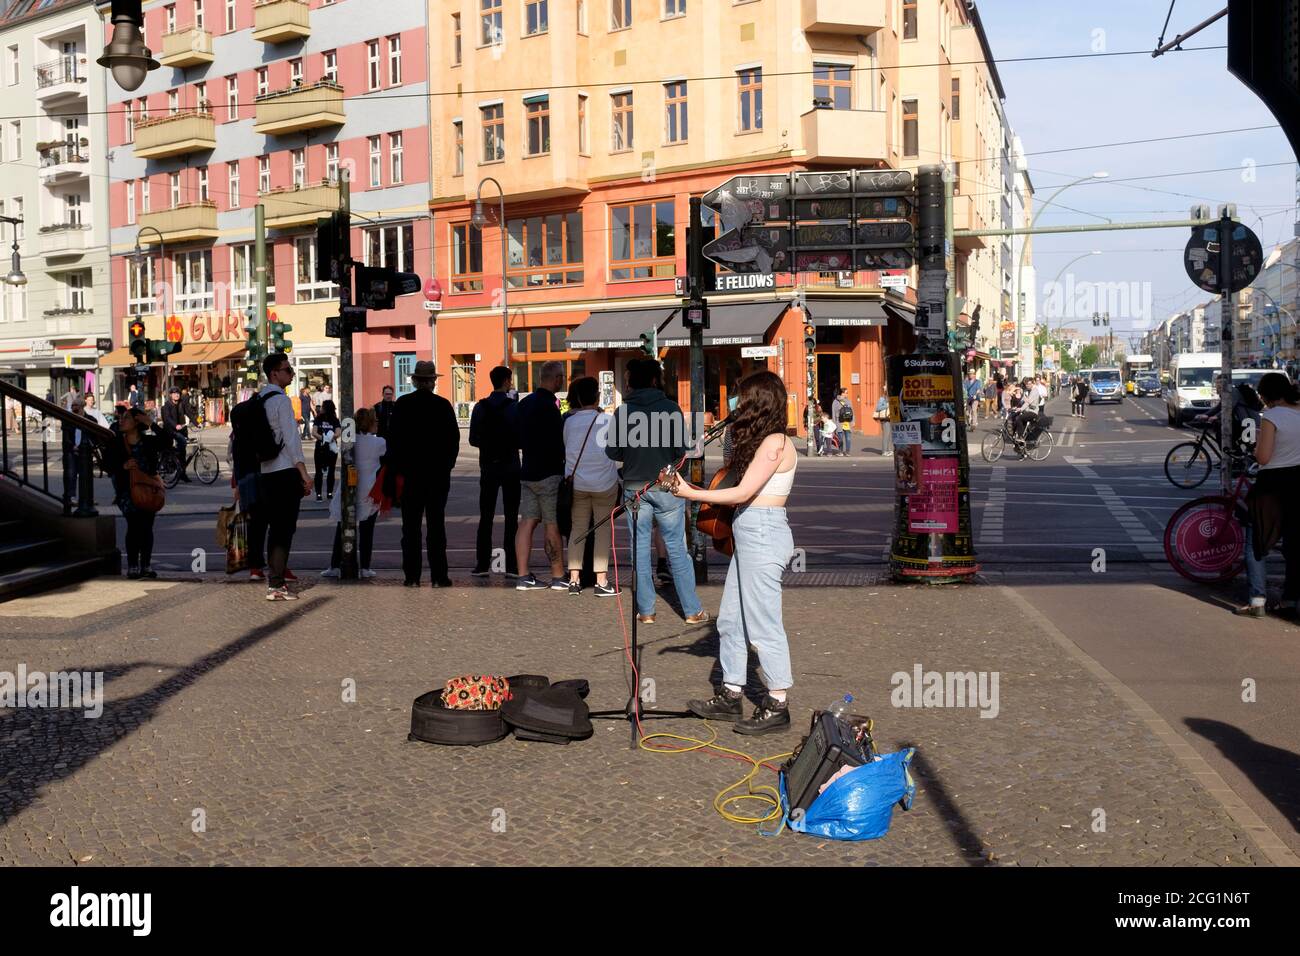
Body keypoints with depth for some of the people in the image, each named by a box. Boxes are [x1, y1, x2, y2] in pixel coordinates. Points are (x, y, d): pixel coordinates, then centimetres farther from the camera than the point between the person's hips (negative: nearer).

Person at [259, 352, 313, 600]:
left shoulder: (260, 399, 14)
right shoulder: (281, 400, -11)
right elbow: (291, 437, -15)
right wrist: (304, 472, -15)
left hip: (267, 471, 8)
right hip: (286, 471, -8)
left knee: (276, 527, 14)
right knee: (285, 528, -6)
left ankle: (274, 579, 19)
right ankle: (276, 585, -7)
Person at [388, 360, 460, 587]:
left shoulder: (403, 404, -3)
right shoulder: (443, 405, -2)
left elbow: (393, 439, -2)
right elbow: (454, 438, 1)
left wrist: (397, 469, 4)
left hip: (410, 473, 0)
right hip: (438, 472, 0)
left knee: (411, 526, 5)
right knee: (436, 524, 3)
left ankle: (412, 576, 4)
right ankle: (438, 576, 2)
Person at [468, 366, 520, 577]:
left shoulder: (480, 407, -1)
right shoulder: (514, 407, -10)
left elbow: (473, 439, -1)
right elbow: (521, 439, -11)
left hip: (488, 467, 3)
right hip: (510, 467, -3)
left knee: (485, 517, 9)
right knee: (511, 518, 3)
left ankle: (482, 564, 8)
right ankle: (512, 566, 1)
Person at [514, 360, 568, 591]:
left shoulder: (524, 403, 11)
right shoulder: (548, 406, -16)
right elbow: (557, 443, -17)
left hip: (527, 472, 8)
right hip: (548, 473, -8)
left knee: (527, 522, 6)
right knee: (552, 526, -2)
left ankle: (523, 576, 6)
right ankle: (558, 577, 4)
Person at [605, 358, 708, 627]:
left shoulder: (623, 411, -4)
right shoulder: (670, 408, -6)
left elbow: (612, 451, -2)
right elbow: (680, 449, -9)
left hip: (634, 487, 1)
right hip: (666, 486, -1)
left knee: (640, 549, 9)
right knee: (677, 548, 4)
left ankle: (646, 611, 11)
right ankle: (692, 610, 7)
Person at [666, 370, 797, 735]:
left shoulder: (775, 443, -13)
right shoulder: (763, 442, 16)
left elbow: (743, 492, -18)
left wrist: (692, 494, -15)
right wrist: (700, 491, 8)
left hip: (763, 534, -10)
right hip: (749, 535, 10)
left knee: (763, 623, -4)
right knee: (730, 620, 14)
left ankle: (777, 707, 5)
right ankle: (731, 696, 25)